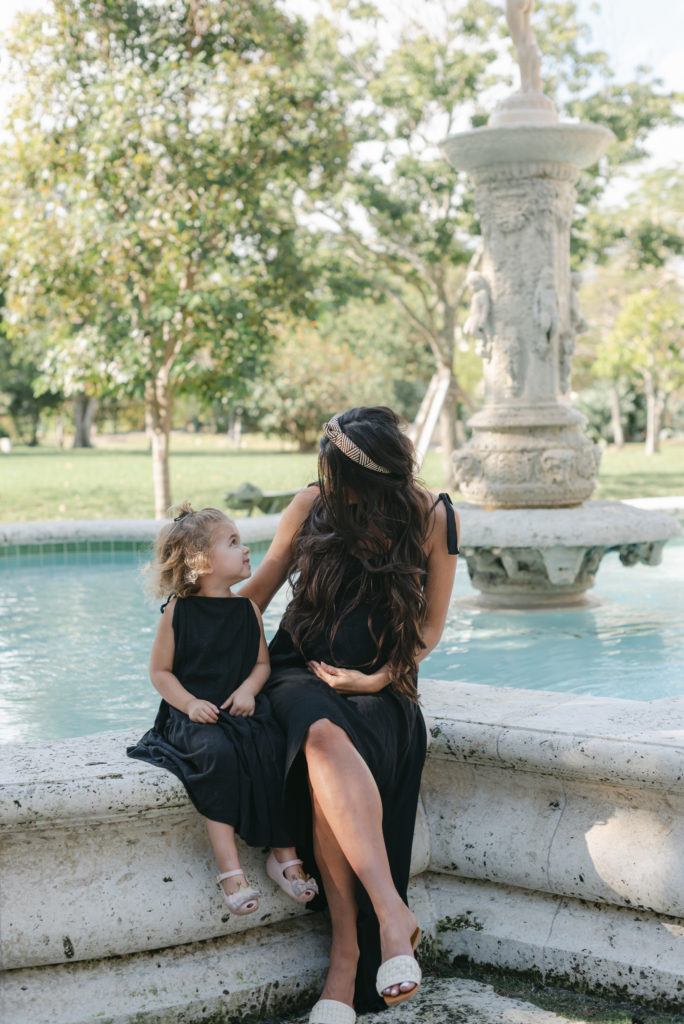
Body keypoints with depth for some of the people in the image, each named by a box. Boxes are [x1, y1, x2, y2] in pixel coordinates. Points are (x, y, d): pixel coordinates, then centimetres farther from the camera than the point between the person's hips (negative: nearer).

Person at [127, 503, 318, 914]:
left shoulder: (247, 608, 9)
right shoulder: (178, 611, -1)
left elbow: (263, 662, 14)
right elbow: (160, 670, 3)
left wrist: (248, 689, -8)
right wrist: (189, 703, -13)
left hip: (242, 707, 3)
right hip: (195, 714, -3)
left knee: (275, 750, -25)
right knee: (218, 753, -34)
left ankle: (285, 854, -13)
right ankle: (229, 864, -29)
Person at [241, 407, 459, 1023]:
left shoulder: (433, 519, -2)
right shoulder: (313, 504, 1)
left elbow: (430, 626, 4)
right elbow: (260, 588, 13)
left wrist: (378, 678, -10)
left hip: (380, 684, -1)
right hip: (301, 671, 1)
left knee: (330, 759, -36)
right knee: (325, 737, -38)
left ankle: (348, 956, -33)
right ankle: (392, 913, -46)